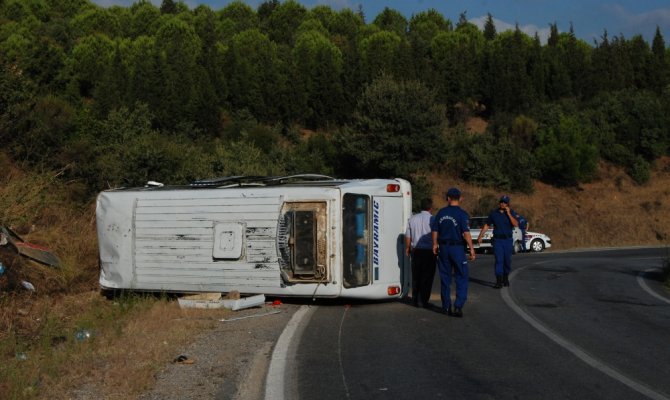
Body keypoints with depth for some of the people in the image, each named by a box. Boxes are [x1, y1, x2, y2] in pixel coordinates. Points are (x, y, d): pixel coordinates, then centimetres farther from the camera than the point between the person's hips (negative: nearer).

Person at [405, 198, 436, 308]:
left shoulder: (413, 219, 4)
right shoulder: (432, 219, -10)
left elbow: (407, 236, 9)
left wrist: (407, 248, 22)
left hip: (416, 251, 5)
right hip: (429, 251, -5)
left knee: (416, 276, 13)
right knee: (427, 276, 2)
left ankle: (415, 300, 17)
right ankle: (423, 301, 1)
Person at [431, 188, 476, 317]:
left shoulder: (441, 213, 4)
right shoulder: (462, 214, -10)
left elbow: (435, 231, 7)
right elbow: (466, 234, -17)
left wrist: (435, 245, 19)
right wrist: (472, 249, -12)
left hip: (443, 248, 4)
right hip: (457, 248, -4)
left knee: (445, 278, 12)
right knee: (462, 278, 2)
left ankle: (446, 307, 16)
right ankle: (458, 306, -9)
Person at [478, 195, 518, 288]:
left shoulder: (511, 212, 1)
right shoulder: (493, 213, 4)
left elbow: (516, 224, -13)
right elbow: (486, 225, 10)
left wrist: (509, 214, -17)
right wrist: (480, 236, 4)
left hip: (508, 240, 0)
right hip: (497, 240, 0)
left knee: (507, 260, 7)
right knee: (499, 260, -7)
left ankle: (505, 278, 26)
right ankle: (499, 281, -10)